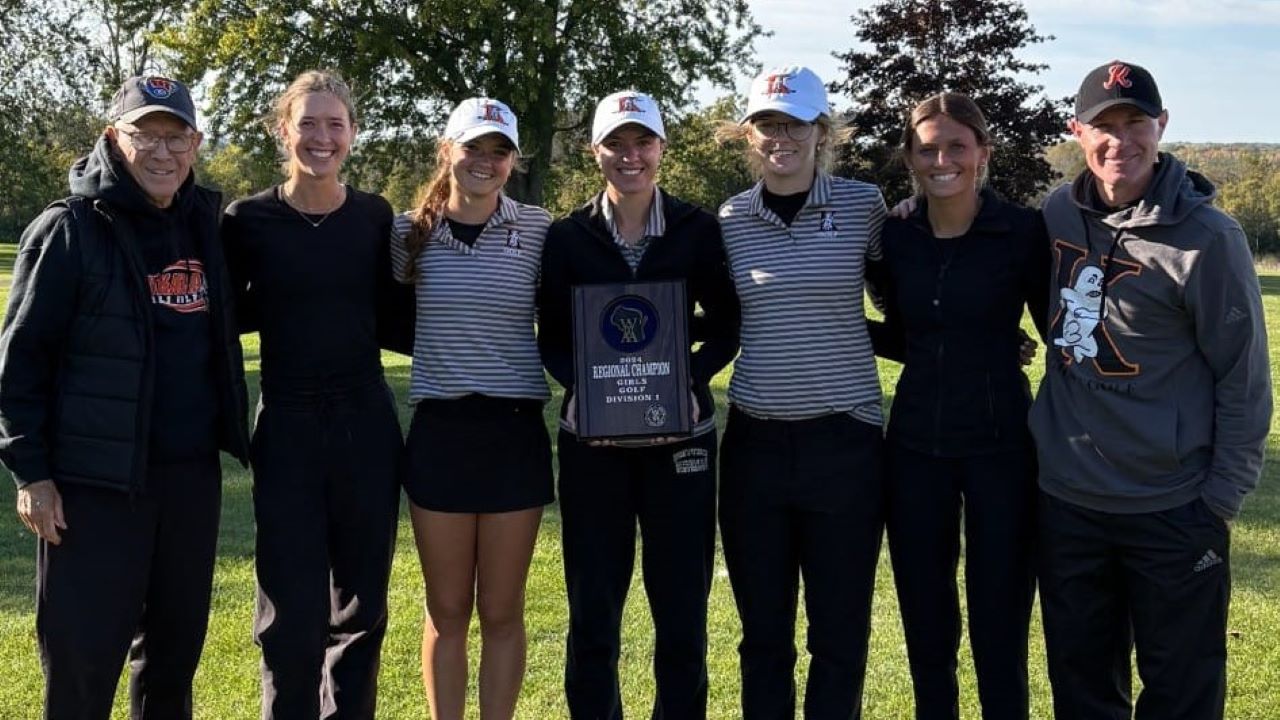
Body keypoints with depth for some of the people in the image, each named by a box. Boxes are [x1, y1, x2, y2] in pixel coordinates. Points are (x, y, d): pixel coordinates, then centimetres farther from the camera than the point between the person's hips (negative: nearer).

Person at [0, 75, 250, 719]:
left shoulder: (205, 226, 9)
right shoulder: (69, 230, -7)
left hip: (192, 473, 5)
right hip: (94, 478, -5)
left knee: (176, 642, 14)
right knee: (83, 649, -1)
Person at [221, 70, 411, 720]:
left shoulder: (374, 217, 3)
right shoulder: (247, 221, -3)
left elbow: (389, 320, 8)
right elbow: (232, 315, 5)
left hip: (366, 424, 2)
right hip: (287, 425, -2)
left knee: (361, 609, 12)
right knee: (292, 617, 0)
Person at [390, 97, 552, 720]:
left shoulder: (538, 229, -2)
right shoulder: (410, 232, 1)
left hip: (516, 431, 0)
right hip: (439, 431, 1)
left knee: (501, 611, 8)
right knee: (446, 611, 9)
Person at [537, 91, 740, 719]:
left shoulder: (699, 230, -1)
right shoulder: (567, 236, 1)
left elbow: (725, 326, 4)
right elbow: (551, 336, 4)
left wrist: (690, 380, -13)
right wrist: (577, 386, -15)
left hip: (679, 434, 0)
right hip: (592, 438, 0)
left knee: (682, 607, 6)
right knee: (592, 608, 6)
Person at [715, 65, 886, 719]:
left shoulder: (863, 206, -1)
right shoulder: (729, 219, 4)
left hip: (844, 439, -2)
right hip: (755, 442, 2)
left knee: (840, 632, 7)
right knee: (762, 632, 11)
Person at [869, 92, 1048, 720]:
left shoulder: (1024, 232, -8)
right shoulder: (895, 236, 3)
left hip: (1002, 447, -3)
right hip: (915, 448, 4)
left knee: (999, 632, 4)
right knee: (925, 628, 13)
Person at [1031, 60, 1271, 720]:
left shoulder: (1206, 238, -13)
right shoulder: (1057, 215, 1)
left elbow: (1244, 379, -9)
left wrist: (1222, 498, -9)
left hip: (1173, 510, -4)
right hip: (1065, 501, 4)